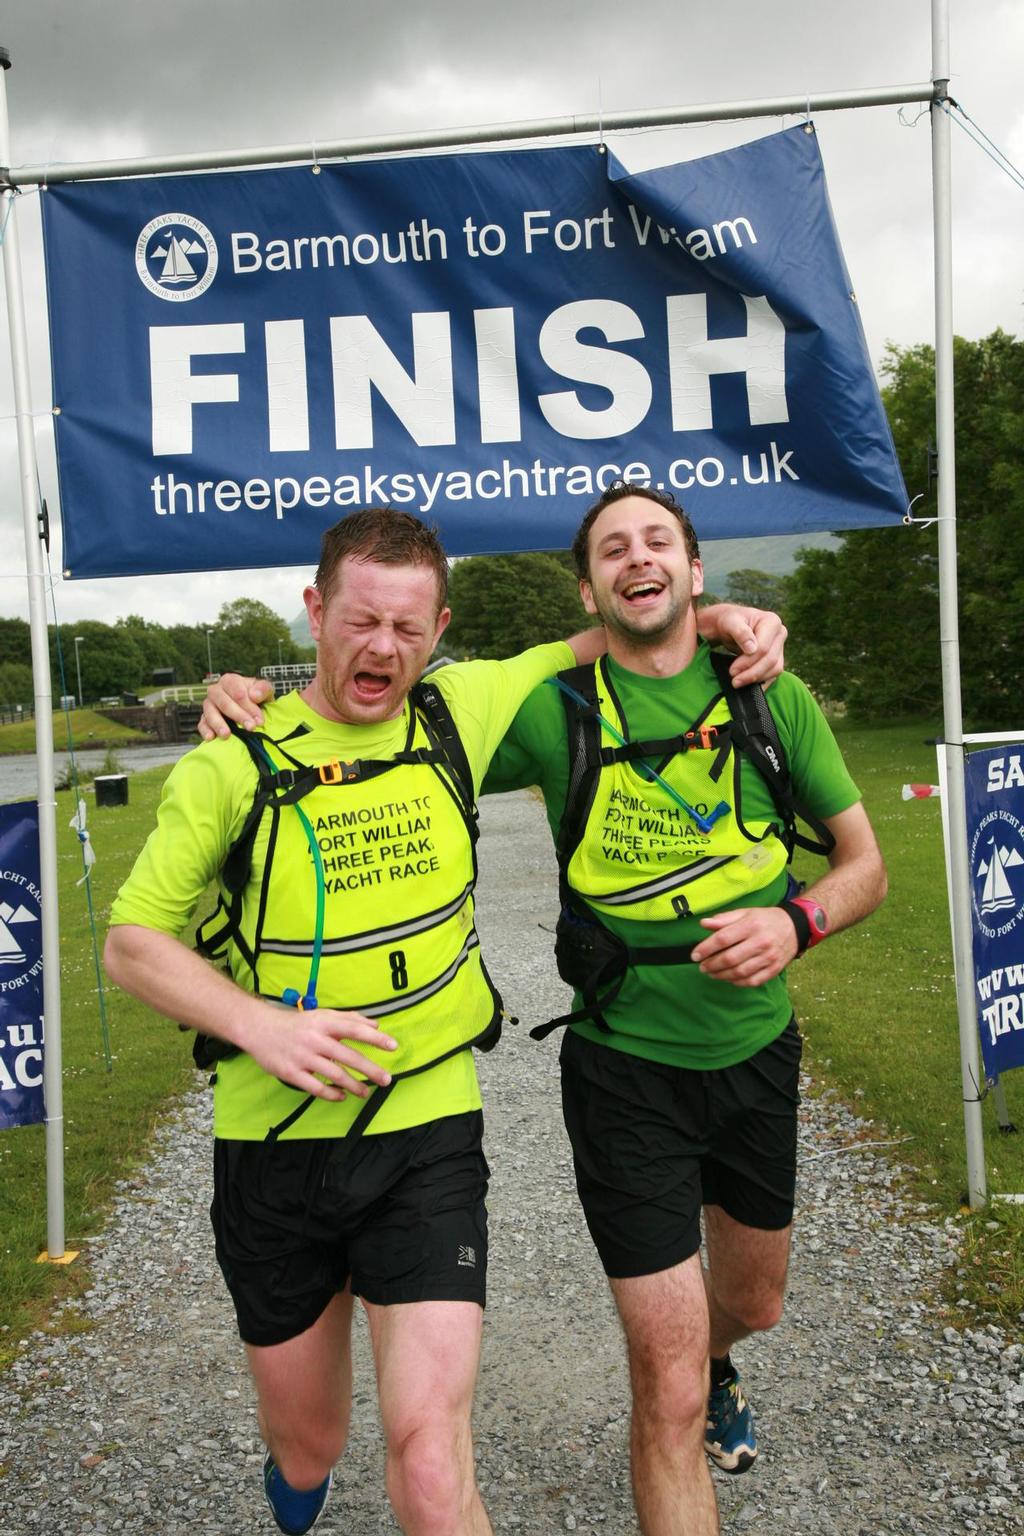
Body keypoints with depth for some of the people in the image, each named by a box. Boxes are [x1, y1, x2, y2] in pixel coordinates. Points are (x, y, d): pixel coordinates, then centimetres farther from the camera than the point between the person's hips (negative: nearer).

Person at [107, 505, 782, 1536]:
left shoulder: (459, 712, -2)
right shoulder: (235, 766, -7)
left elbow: (602, 639, 13)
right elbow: (131, 943, -3)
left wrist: (716, 617, -3)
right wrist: (263, 1025, -19)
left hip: (427, 1138, 0)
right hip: (274, 1149, 1)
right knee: (305, 1446, 21)